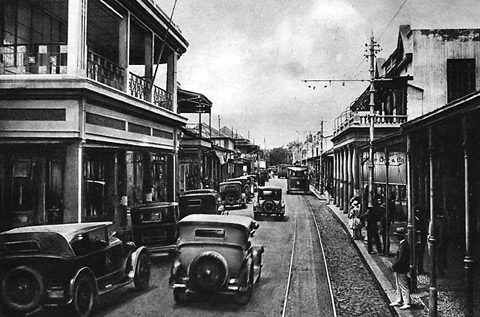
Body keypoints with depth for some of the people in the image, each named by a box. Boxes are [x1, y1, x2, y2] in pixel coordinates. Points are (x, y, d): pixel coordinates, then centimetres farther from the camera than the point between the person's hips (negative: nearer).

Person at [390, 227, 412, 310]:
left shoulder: (403, 245, -24)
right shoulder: (401, 243, 8)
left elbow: (400, 259, -24)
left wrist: (394, 265, -14)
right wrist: (394, 264, 11)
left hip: (401, 270, -10)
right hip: (399, 269, 10)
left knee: (403, 286, 0)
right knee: (399, 285, 18)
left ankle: (407, 303, 9)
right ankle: (399, 301, 29)